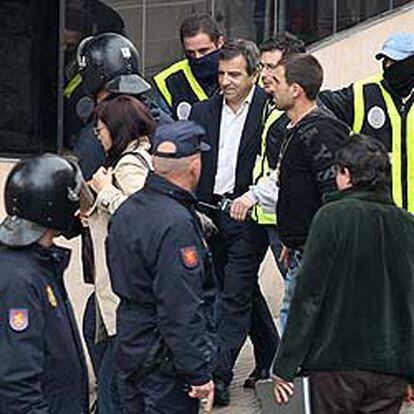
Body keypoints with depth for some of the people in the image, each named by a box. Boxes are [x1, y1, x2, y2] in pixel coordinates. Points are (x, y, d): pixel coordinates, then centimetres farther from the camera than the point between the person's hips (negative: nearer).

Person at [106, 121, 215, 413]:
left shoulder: (127, 210, 6)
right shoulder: (177, 224, -23)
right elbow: (182, 309, -24)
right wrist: (198, 373, -21)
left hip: (129, 347, 9)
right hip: (165, 361, -9)